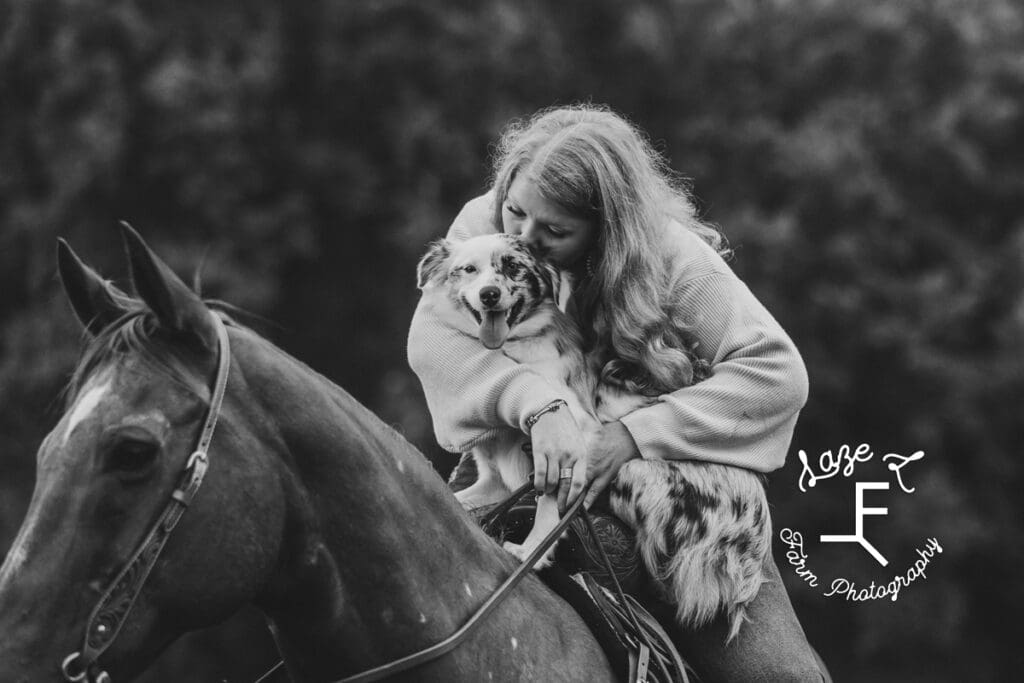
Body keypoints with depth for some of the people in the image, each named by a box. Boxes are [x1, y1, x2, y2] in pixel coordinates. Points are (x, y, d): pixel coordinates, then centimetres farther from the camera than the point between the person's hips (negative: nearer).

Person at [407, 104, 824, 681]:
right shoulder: (484, 224, -12)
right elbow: (430, 338, -26)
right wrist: (538, 404, -42)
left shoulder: (670, 255, -19)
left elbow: (780, 373, -27)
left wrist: (636, 436, -37)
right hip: (526, 480, 2)